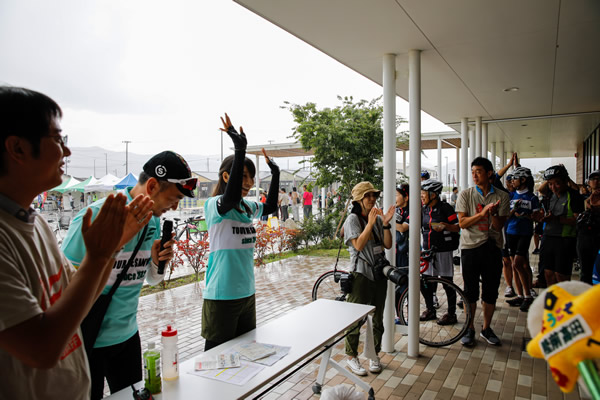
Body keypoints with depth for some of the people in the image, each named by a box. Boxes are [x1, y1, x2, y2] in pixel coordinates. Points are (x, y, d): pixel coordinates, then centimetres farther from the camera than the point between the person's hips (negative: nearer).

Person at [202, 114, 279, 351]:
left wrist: (275, 173, 17)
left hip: (247, 294, 8)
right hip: (222, 297, -7)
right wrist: (240, 149, -36)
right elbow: (231, 198, -35)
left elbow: (270, 207, 26)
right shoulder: (213, 205, -13)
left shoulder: (248, 207, 7)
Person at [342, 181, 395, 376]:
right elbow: (358, 245, -19)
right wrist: (370, 223, -23)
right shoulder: (353, 219, -8)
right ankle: (352, 357, 14)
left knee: (377, 318, 13)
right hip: (361, 274, -5)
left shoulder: (378, 218, 8)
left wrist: (386, 224, -10)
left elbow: (388, 245, 2)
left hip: (379, 272, 6)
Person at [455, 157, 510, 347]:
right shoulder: (465, 194, 0)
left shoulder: (501, 196, 3)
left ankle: (486, 328, 25)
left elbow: (499, 226, -2)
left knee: (491, 291, 8)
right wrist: (482, 213, -19)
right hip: (470, 247, -1)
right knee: (471, 291, 4)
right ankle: (469, 329, 19)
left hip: (492, 247, 2)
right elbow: (462, 223, -7)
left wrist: (493, 213, -22)